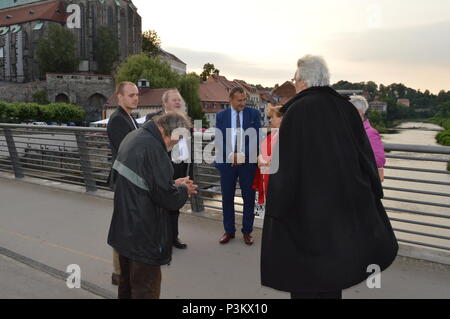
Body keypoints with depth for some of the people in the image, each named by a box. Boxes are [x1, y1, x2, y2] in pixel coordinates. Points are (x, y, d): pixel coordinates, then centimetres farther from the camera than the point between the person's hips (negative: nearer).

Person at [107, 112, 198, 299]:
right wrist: (184, 190, -3)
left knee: (127, 285, 25)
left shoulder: (133, 137, 5)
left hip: (124, 229, 9)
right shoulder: (153, 148, -25)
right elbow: (167, 198, -23)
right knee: (145, 290, 6)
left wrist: (173, 184, 7)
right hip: (143, 237, -9)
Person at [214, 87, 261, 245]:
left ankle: (247, 231, 22)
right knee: (227, 198, 8)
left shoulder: (253, 114, 1)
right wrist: (230, 155, -16)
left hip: (248, 162, -1)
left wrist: (243, 155, -15)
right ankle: (229, 231, 23)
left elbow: (257, 137, -5)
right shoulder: (221, 115, 3)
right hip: (227, 161, 1)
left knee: (249, 198, 7)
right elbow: (218, 139, -1)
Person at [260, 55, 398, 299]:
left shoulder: (297, 111, -14)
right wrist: (371, 198, 14)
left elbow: (284, 164, -17)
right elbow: (366, 155, 5)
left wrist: (275, 210, -9)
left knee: (304, 272, 10)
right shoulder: (346, 108, 2)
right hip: (344, 201, 6)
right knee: (331, 263, 22)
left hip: (306, 203, -5)